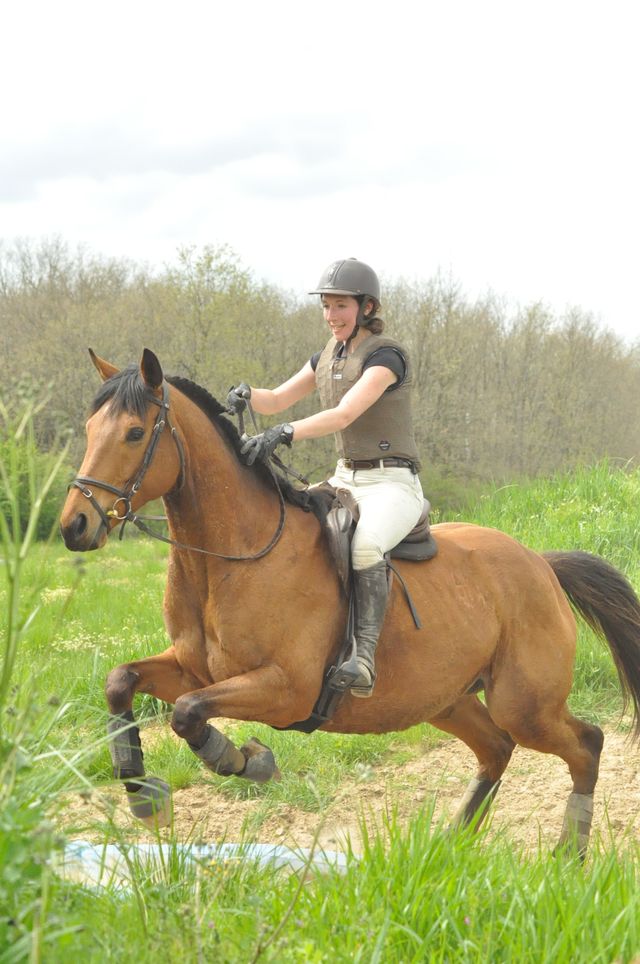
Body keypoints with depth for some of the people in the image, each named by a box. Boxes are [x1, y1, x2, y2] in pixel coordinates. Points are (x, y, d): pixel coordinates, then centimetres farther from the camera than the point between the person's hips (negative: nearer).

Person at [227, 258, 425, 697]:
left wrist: (284, 434, -38)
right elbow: (278, 400, 12)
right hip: (345, 480, 9)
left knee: (364, 545, -38)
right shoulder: (328, 356, 13)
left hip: (393, 484, -8)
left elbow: (345, 414, -26)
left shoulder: (386, 355, -12)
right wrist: (246, 393, -11)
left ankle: (365, 658, -40)